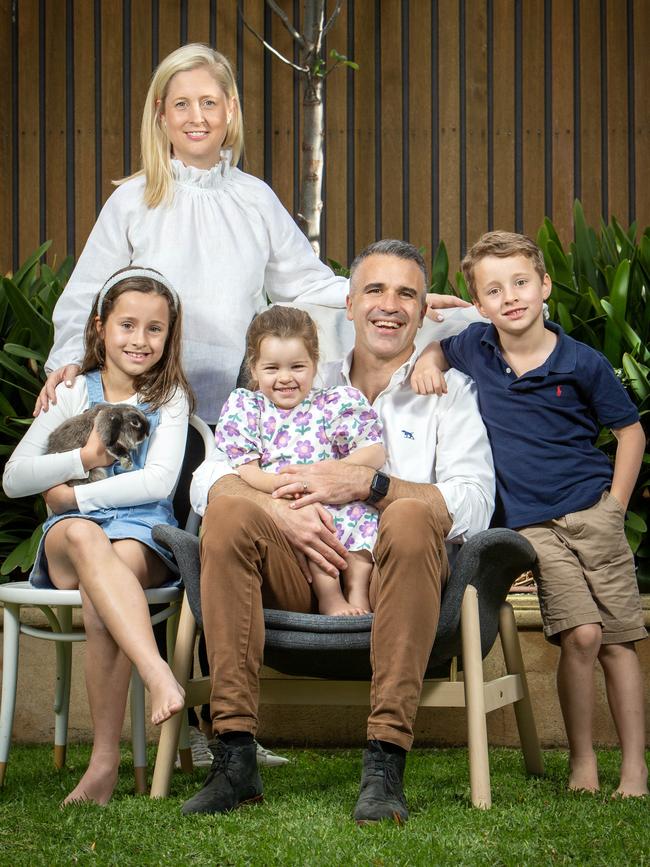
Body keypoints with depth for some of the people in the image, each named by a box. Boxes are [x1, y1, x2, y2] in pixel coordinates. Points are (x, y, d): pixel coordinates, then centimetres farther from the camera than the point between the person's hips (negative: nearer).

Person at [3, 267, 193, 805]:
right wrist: (82, 460, -7)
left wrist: (76, 495, -8)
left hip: (143, 535, -1)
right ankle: (160, 676, -58)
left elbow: (159, 480, -5)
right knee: (83, 537, -39)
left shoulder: (170, 398, 11)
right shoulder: (74, 394, 14)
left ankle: (105, 760, -36)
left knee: (100, 594, -37)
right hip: (69, 541, 1)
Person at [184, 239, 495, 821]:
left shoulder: (448, 391, 15)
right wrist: (281, 512, -13)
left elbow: (475, 506, -3)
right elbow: (206, 480, 8)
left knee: (411, 516, -34)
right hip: (305, 575, 2)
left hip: (395, 580, -2)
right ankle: (235, 756, -28)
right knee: (230, 509, -25)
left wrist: (366, 484, -14)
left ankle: (385, 766, -36)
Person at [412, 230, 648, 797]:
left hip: (593, 512, 0)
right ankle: (581, 760, -1)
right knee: (580, 634, -15)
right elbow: (437, 347, 26)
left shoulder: (582, 363, -5)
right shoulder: (475, 349, 1)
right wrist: (427, 365, 3)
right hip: (533, 524, 0)